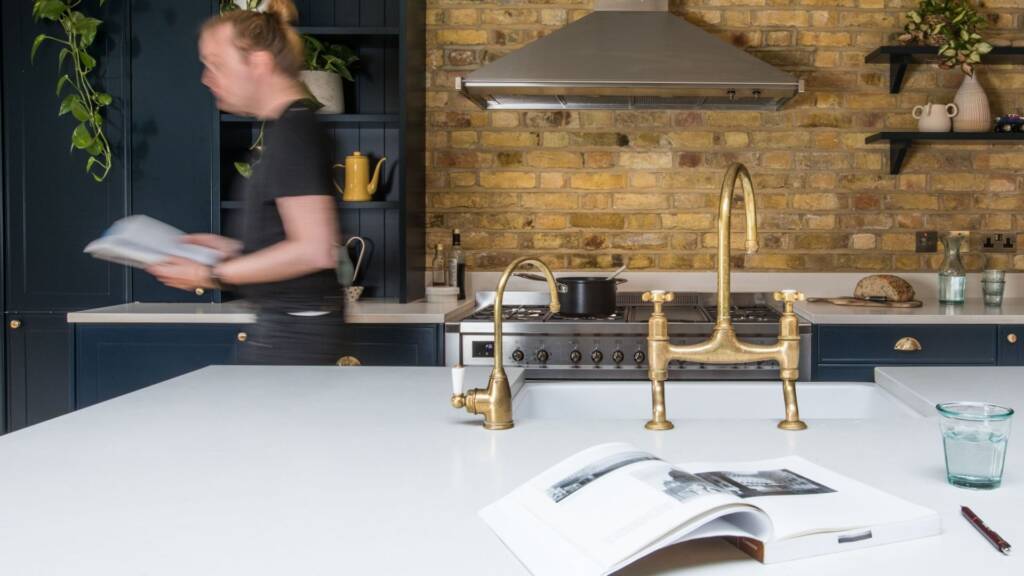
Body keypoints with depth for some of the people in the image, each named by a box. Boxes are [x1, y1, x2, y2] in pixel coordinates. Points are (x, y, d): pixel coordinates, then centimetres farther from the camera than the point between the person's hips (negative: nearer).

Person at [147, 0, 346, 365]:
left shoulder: (293, 133, -16)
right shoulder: (291, 127, 14)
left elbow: (315, 250, -24)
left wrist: (213, 276, -17)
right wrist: (233, 249, 12)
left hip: (294, 329, -9)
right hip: (289, 324, 9)